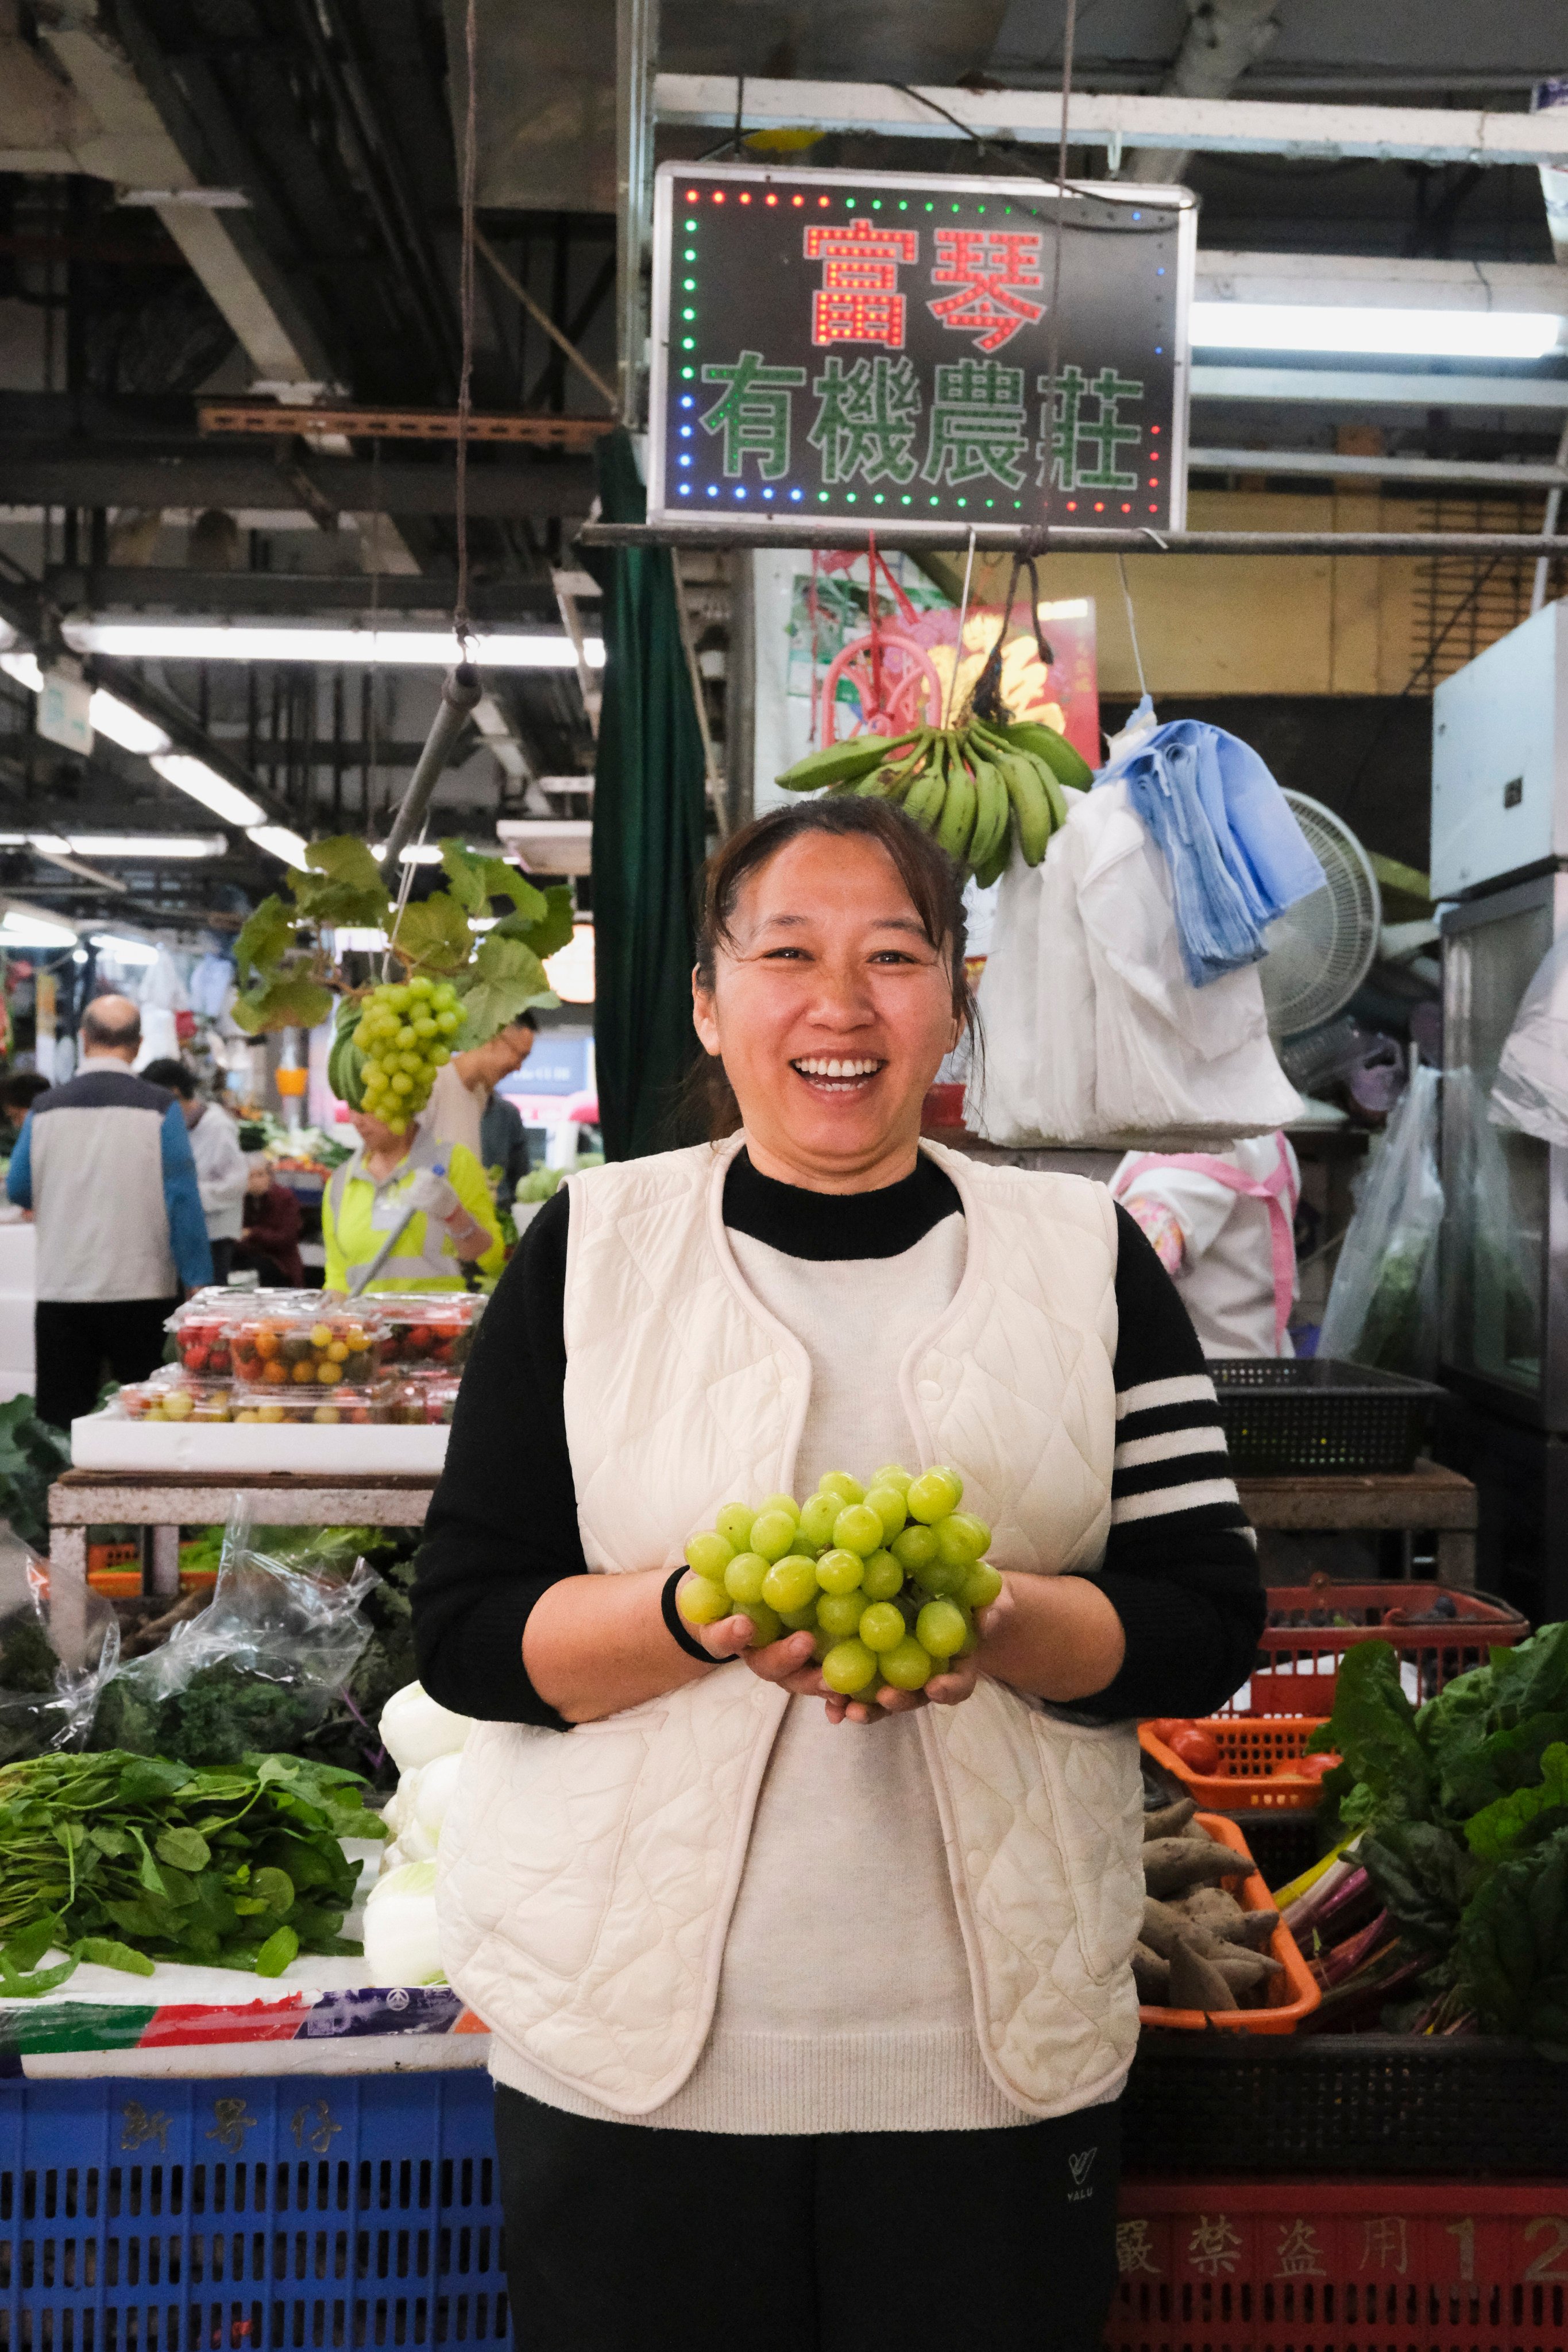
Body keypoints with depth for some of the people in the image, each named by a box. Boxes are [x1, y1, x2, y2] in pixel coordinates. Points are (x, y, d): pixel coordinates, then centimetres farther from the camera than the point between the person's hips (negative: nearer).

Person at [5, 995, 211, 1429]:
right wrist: (198, 1280, -2)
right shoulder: (159, 1108, -7)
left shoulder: (45, 1109, 1)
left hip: (61, 1290, 2)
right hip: (141, 1291, -2)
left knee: (60, 1420, 7)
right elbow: (182, 1200, -8)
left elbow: (19, 1191, 12)